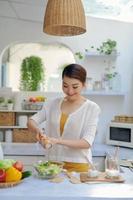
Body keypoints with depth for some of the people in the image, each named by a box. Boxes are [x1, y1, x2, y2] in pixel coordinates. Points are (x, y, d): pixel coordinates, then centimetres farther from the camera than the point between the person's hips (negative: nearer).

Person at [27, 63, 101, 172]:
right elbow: (31, 122, 2)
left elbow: (87, 142, -16)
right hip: (52, 163, 3)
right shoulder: (53, 104, 4)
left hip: (78, 166, -3)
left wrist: (58, 141, -29)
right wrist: (38, 130, -21)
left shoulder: (92, 108, -8)